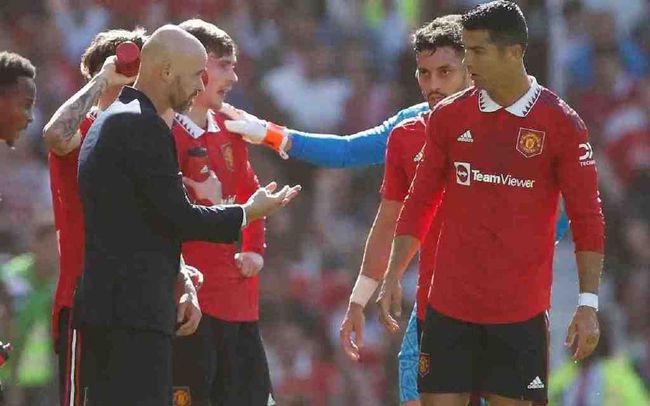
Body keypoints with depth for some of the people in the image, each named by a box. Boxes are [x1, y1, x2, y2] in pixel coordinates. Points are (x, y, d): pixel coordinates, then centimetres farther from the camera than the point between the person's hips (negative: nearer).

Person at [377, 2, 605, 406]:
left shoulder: (561, 124, -4)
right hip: (449, 307, 2)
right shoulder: (449, 116, 5)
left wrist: (588, 303, -8)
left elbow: (587, 219, -2)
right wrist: (393, 277, 6)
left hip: (521, 312, -2)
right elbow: (420, 203, 12)